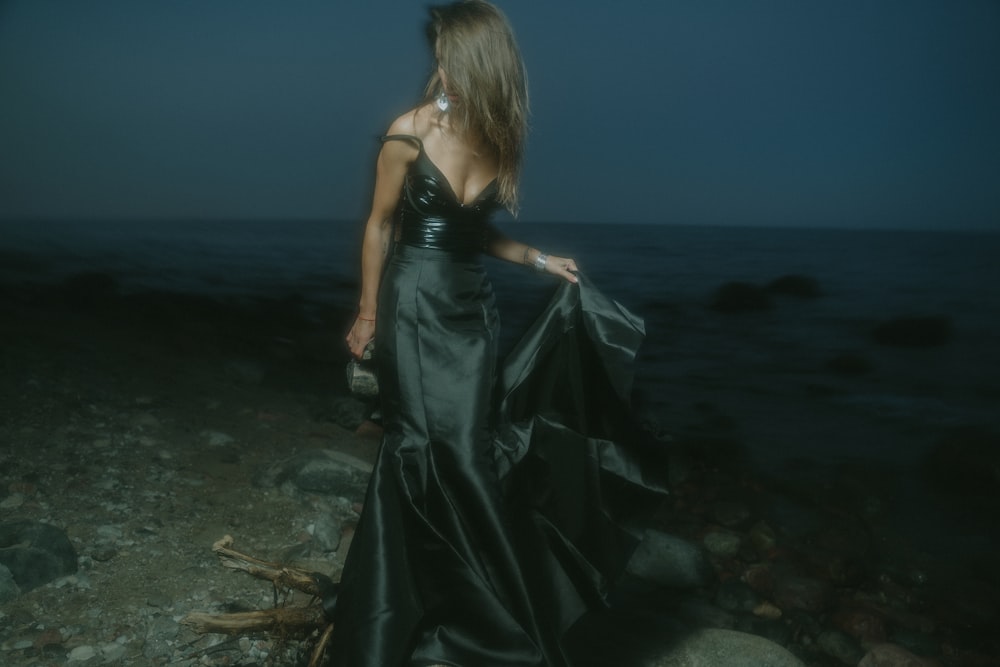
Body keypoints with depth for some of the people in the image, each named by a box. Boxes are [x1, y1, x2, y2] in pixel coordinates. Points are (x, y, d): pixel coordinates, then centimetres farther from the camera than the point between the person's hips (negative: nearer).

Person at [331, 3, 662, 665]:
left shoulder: (498, 137, 4)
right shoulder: (410, 131, -9)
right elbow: (380, 227, -2)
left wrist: (539, 259, 8)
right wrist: (367, 315, 1)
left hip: (472, 308, 4)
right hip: (415, 307, -4)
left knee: (473, 453, 4)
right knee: (430, 449, -4)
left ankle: (472, 612, 20)